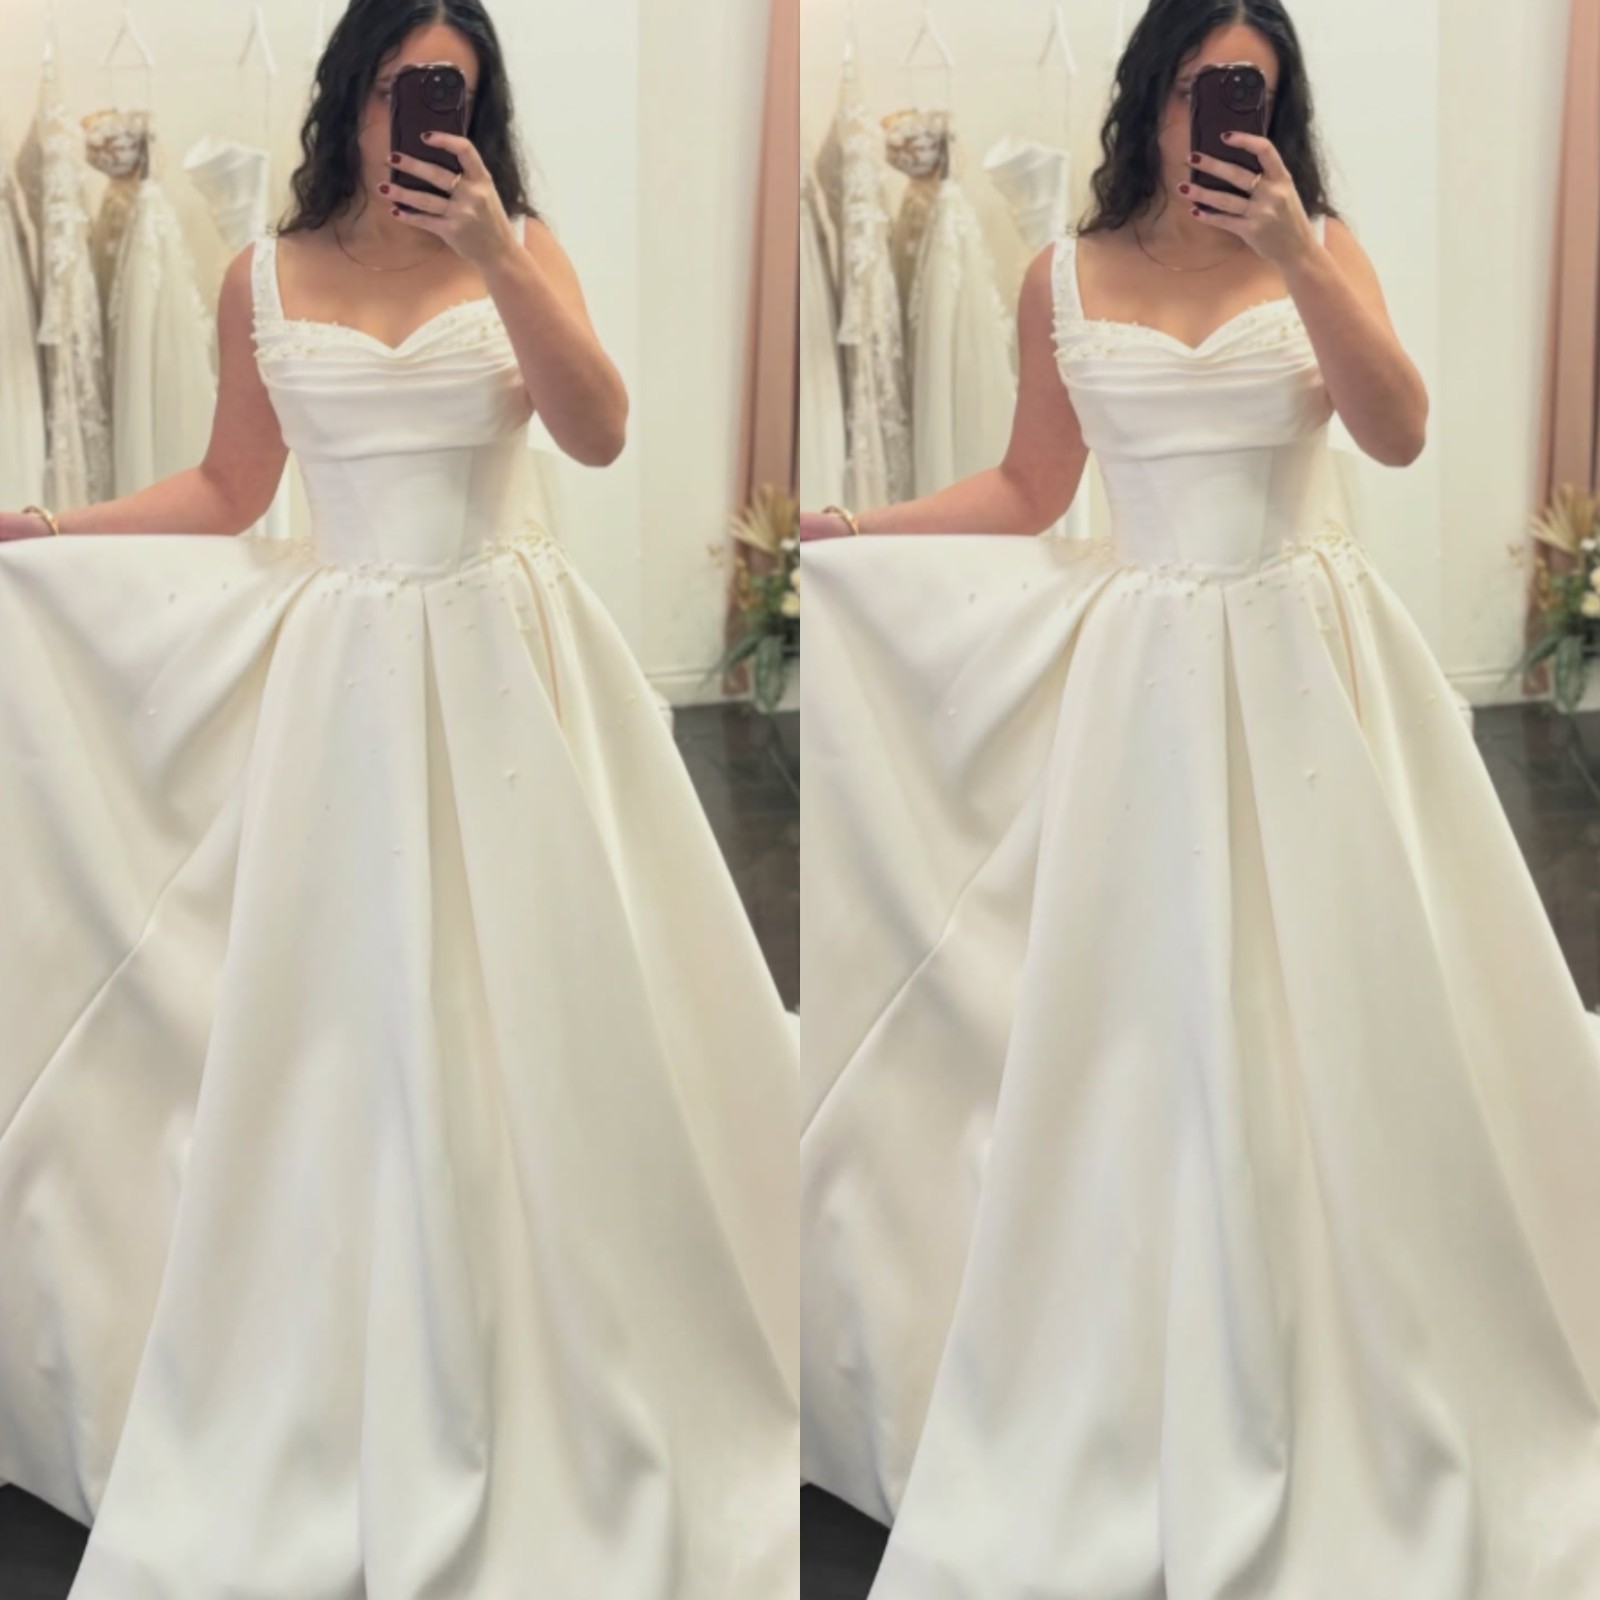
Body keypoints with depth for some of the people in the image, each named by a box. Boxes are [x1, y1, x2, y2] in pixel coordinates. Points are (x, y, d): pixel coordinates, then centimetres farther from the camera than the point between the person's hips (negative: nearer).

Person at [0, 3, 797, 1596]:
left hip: (506, 669, -1)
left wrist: (493, 254, -22)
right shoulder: (265, 275, 5)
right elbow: (226, 491, 12)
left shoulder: (518, 246, 1)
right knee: (339, 1039, 6)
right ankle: (336, 1434, 20)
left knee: (535, 1023, 2)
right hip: (341, 678, 1)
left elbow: (600, 430, -13)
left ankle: (561, 1416, 18)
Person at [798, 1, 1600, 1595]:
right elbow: (1027, 491, 12)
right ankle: (1136, 1435, 18)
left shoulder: (1318, 247, 2)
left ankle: (1365, 1421, 18)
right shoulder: (1066, 275, 5)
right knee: (1139, 1042, 5)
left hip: (1308, 670, -1)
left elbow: (1400, 429, -12)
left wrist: (1292, 253, -21)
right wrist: (836, 530, 6)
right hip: (1142, 678, 1)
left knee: (1336, 1023, 2)